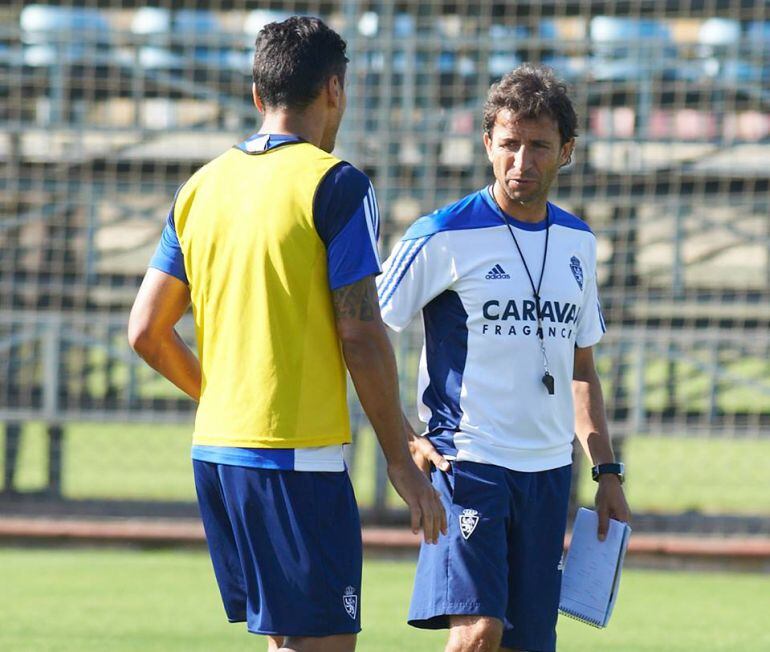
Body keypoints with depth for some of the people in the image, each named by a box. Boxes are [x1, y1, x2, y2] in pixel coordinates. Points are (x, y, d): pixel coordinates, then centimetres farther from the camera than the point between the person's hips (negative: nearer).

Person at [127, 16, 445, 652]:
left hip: (216, 450, 7)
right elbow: (362, 336, -12)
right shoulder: (335, 184, -9)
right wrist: (401, 461, -6)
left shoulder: (201, 187, 10)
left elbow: (147, 331, 11)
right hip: (300, 457, -7)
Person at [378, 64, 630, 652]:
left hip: (549, 471, 6)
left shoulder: (578, 243, 12)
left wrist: (607, 470, 16)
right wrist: (406, 445, -12)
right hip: (467, 464, -6)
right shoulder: (443, 238, -7)